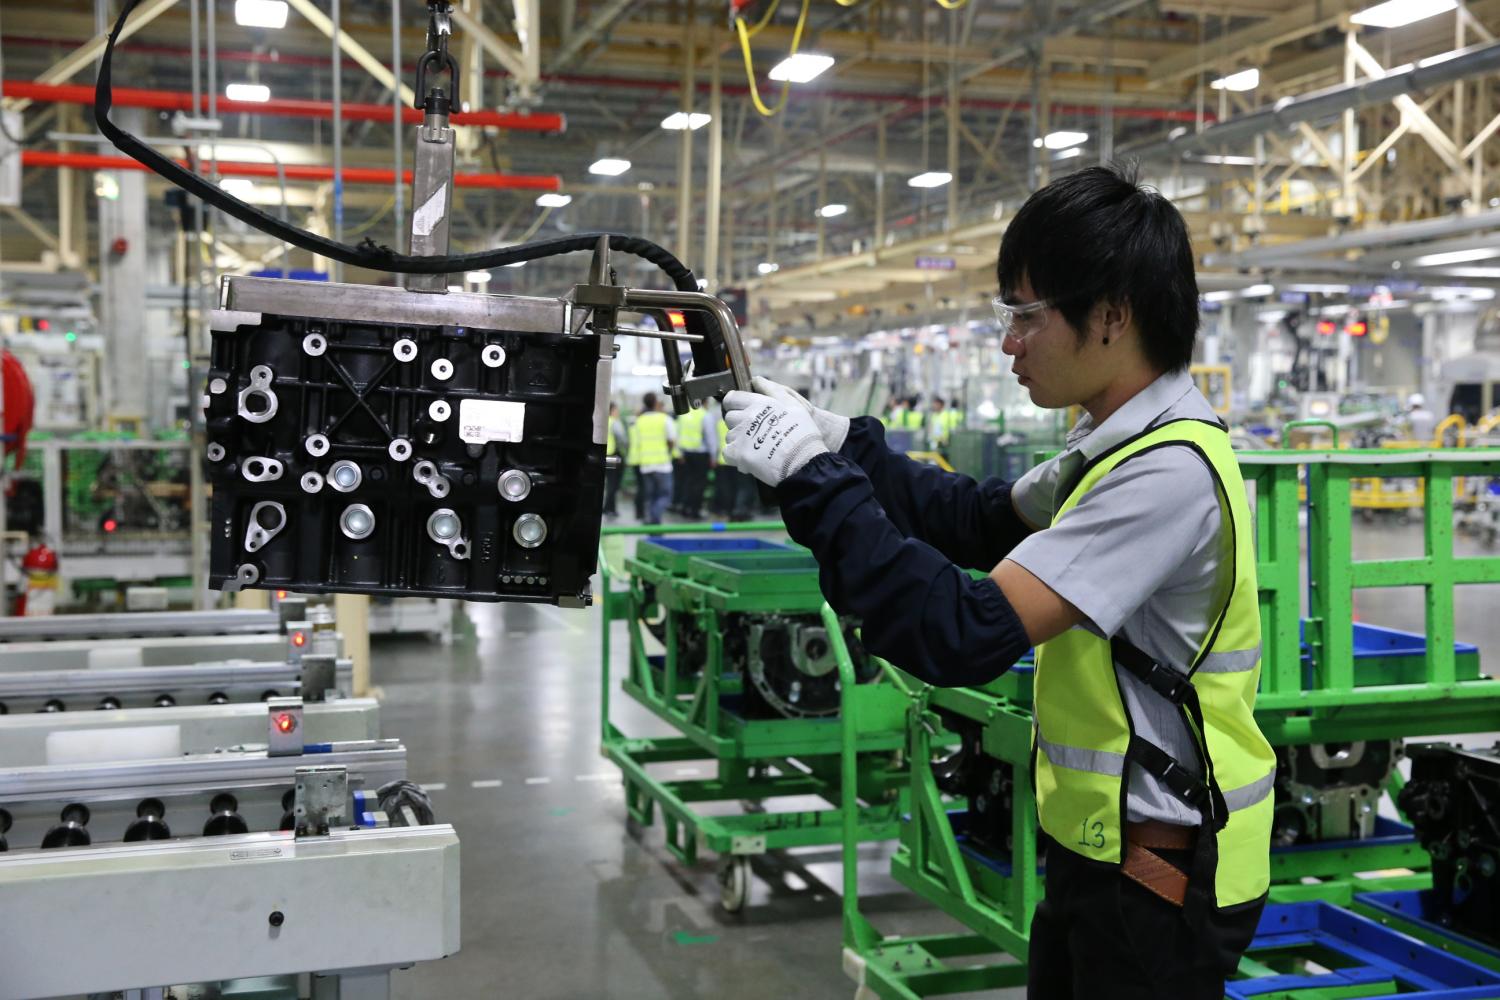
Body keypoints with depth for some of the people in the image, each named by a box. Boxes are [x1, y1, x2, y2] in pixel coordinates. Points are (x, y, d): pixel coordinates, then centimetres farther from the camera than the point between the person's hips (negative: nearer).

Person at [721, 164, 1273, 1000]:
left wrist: (814, 480, -26)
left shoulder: (1169, 472, -26)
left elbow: (966, 636, -32)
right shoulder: (1120, 442, 4)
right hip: (1102, 848, 9)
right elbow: (984, 523, 17)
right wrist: (844, 448, 3)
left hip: (1162, 876, -9)